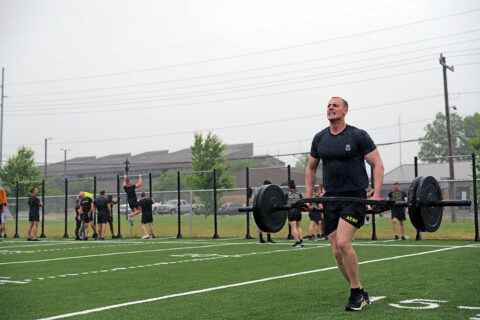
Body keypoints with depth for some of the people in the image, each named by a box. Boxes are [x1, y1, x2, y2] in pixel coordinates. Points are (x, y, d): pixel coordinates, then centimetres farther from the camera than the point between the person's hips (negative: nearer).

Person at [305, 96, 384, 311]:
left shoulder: (358, 136, -5)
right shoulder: (319, 138, 9)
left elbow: (377, 165, -4)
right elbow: (311, 168, 20)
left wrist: (376, 194, -14)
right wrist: (309, 197, 12)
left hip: (354, 197, -5)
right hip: (330, 199, 6)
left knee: (342, 243, -22)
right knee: (337, 252, 3)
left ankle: (356, 293, -5)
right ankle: (361, 296, 19)